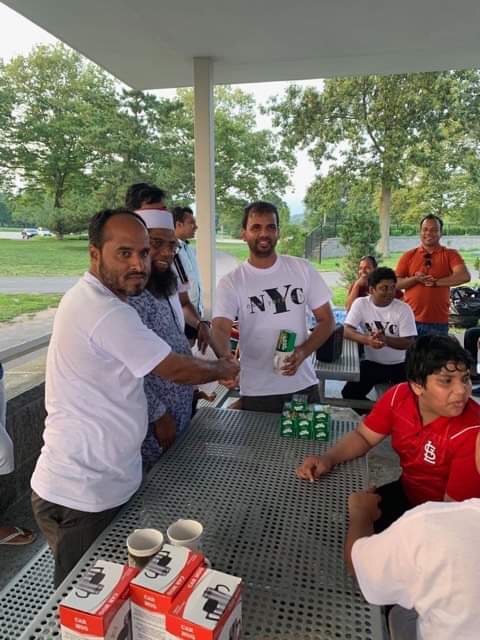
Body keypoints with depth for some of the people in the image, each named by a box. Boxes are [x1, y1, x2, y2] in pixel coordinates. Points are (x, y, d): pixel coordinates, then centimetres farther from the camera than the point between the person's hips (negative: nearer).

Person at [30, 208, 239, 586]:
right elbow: (177, 370, -20)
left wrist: (202, 380, 13)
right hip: (82, 494, -9)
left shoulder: (90, 300, 5)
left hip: (98, 481, 9)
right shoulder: (107, 313, -27)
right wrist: (224, 369, -1)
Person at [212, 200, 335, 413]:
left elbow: (327, 320, 2)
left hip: (304, 385, 2)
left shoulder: (302, 269, 0)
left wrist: (303, 352, -15)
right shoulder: (231, 282, -7)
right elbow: (220, 328, -20)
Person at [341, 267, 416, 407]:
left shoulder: (404, 308, -9)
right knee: (349, 393, -15)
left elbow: (408, 343, -13)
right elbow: (347, 331, -16)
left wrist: (385, 339, -33)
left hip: (399, 365, 0)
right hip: (372, 363, 1)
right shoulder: (361, 303, -8)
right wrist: (367, 340, -36)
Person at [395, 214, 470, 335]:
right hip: (411, 320, 1)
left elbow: (464, 276, -13)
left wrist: (435, 282, -15)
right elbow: (395, 283, 2)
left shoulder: (450, 254, 3)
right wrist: (415, 279, -15)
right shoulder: (408, 256, 7)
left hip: (438, 322, -1)